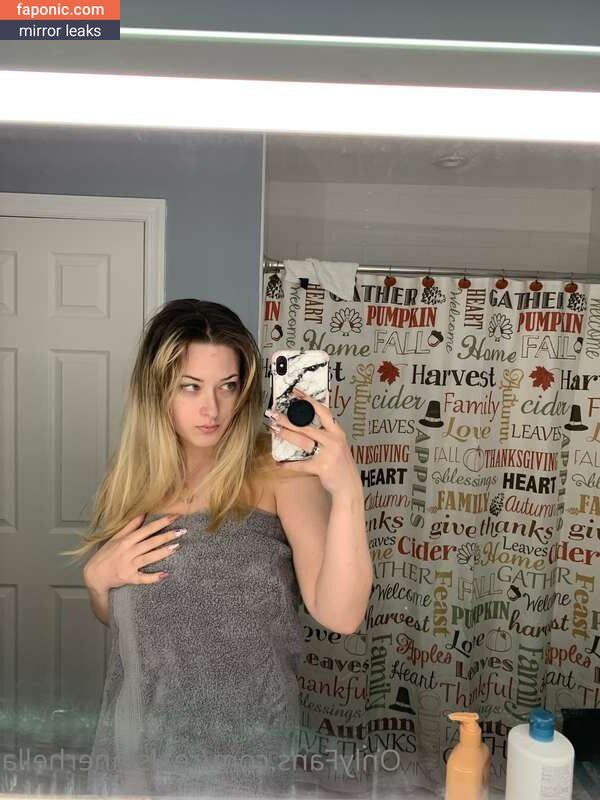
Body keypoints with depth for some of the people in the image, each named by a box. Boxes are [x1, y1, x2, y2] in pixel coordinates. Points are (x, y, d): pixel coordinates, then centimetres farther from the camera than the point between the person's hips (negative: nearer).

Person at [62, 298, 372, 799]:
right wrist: (97, 578, -9)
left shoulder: (279, 471, -16)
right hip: (134, 737, 4)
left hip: (242, 741, -4)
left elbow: (340, 616, -25)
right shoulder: (129, 478, -1)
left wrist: (348, 491, -38)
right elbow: (117, 617, 12)